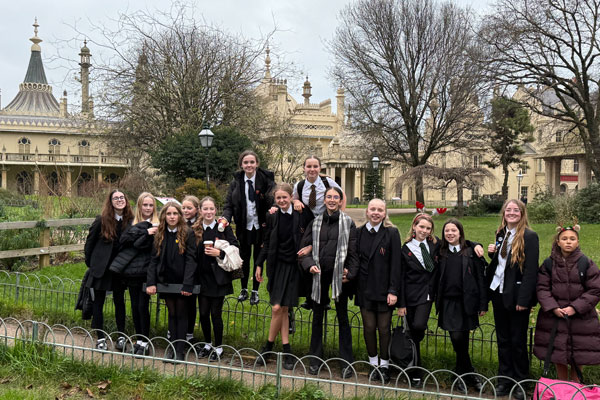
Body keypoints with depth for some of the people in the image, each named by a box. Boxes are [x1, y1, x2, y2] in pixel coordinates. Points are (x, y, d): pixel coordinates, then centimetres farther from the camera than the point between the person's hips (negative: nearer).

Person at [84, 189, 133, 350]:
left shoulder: (130, 221, -3)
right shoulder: (101, 221, -9)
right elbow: (89, 242, 0)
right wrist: (90, 263, 4)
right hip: (101, 268, -2)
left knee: (120, 302, 10)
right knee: (98, 302, 4)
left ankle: (121, 337, 20)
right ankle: (100, 338, 13)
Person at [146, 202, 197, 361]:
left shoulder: (188, 234, -8)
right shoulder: (159, 235, 4)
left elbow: (191, 260, -12)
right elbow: (154, 260, 4)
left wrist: (187, 285, -19)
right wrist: (151, 282, -6)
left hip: (181, 282, -4)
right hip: (165, 281, 4)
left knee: (181, 314, 5)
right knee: (171, 314, 11)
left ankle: (180, 349, 10)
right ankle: (172, 346, 19)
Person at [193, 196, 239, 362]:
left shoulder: (224, 228, -4)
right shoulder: (196, 230, 6)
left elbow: (235, 248, -7)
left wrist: (219, 253, -19)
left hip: (218, 278, -3)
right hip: (202, 277, 3)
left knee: (216, 313, 0)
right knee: (203, 313, 9)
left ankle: (218, 347, 15)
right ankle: (207, 344, 27)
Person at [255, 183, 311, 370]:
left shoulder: (301, 216, -6)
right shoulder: (272, 217, 3)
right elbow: (266, 243, 10)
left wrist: (309, 247, -14)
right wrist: (259, 264, 10)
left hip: (293, 266, -2)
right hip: (276, 266, 2)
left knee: (278, 308, -4)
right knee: (280, 309, 0)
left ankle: (269, 346, 14)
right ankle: (286, 351, 11)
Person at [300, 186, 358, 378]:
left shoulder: (348, 222, 0)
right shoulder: (315, 223, 7)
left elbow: (353, 251, -1)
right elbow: (305, 247, 9)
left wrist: (350, 273, -9)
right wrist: (309, 265, -7)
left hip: (339, 275, -2)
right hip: (319, 275, 3)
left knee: (343, 317, 3)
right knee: (317, 317, 10)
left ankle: (347, 362, 10)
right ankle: (315, 359, 22)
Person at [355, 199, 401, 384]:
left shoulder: (391, 233, -5)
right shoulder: (360, 233, 5)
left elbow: (396, 264, -7)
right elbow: (355, 259, 11)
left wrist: (393, 290, -11)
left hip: (384, 289, -3)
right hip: (365, 288, 3)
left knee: (384, 328, 3)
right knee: (369, 327, 5)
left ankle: (384, 365, 17)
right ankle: (374, 363, 21)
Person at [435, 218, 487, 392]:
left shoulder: (471, 252, 0)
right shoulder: (441, 253, 9)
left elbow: (480, 278, -1)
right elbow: (437, 279, 12)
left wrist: (483, 304, -4)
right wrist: (437, 302, 6)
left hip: (466, 302, -2)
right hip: (448, 302, 2)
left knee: (462, 340, 0)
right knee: (456, 339, -4)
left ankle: (461, 375, 18)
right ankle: (470, 375, 12)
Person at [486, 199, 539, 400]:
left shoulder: (529, 237, -11)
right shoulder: (501, 234, 10)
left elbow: (531, 270, -15)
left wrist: (524, 299, -19)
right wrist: (492, 253, -2)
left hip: (516, 295, -6)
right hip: (498, 292, 6)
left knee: (518, 341, 4)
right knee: (503, 339, 13)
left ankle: (520, 383, 17)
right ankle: (504, 380, 23)